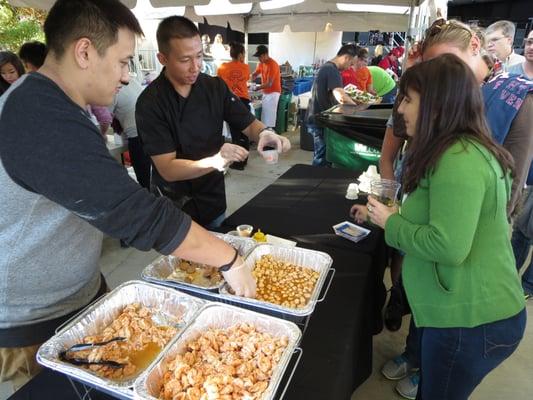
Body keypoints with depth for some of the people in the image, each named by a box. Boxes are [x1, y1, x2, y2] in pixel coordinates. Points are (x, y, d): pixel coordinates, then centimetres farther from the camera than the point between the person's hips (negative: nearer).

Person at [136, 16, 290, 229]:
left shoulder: (215, 87, -6)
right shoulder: (150, 102, -19)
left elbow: (249, 124, -3)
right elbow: (167, 169, -23)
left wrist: (264, 133, -27)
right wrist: (216, 161, -38)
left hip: (213, 198, 4)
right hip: (173, 206, -4)